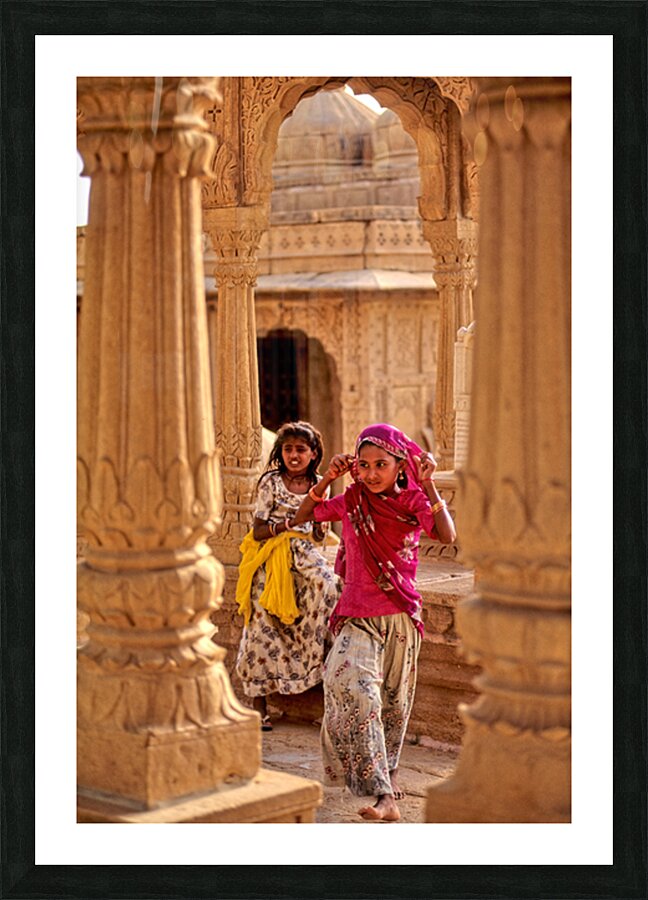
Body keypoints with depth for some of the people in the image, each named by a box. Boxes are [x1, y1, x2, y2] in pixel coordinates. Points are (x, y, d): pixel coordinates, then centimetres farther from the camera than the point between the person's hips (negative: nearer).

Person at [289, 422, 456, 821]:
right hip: (358, 615, 0)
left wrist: (428, 486, -28)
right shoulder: (351, 501, 2)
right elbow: (300, 519, 5)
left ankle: (388, 771, 39)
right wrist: (326, 480, -5)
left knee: (394, 701, 13)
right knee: (353, 687, -22)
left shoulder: (412, 502, -4)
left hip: (400, 615, 0)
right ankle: (385, 796, -26)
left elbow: (448, 536, -21)